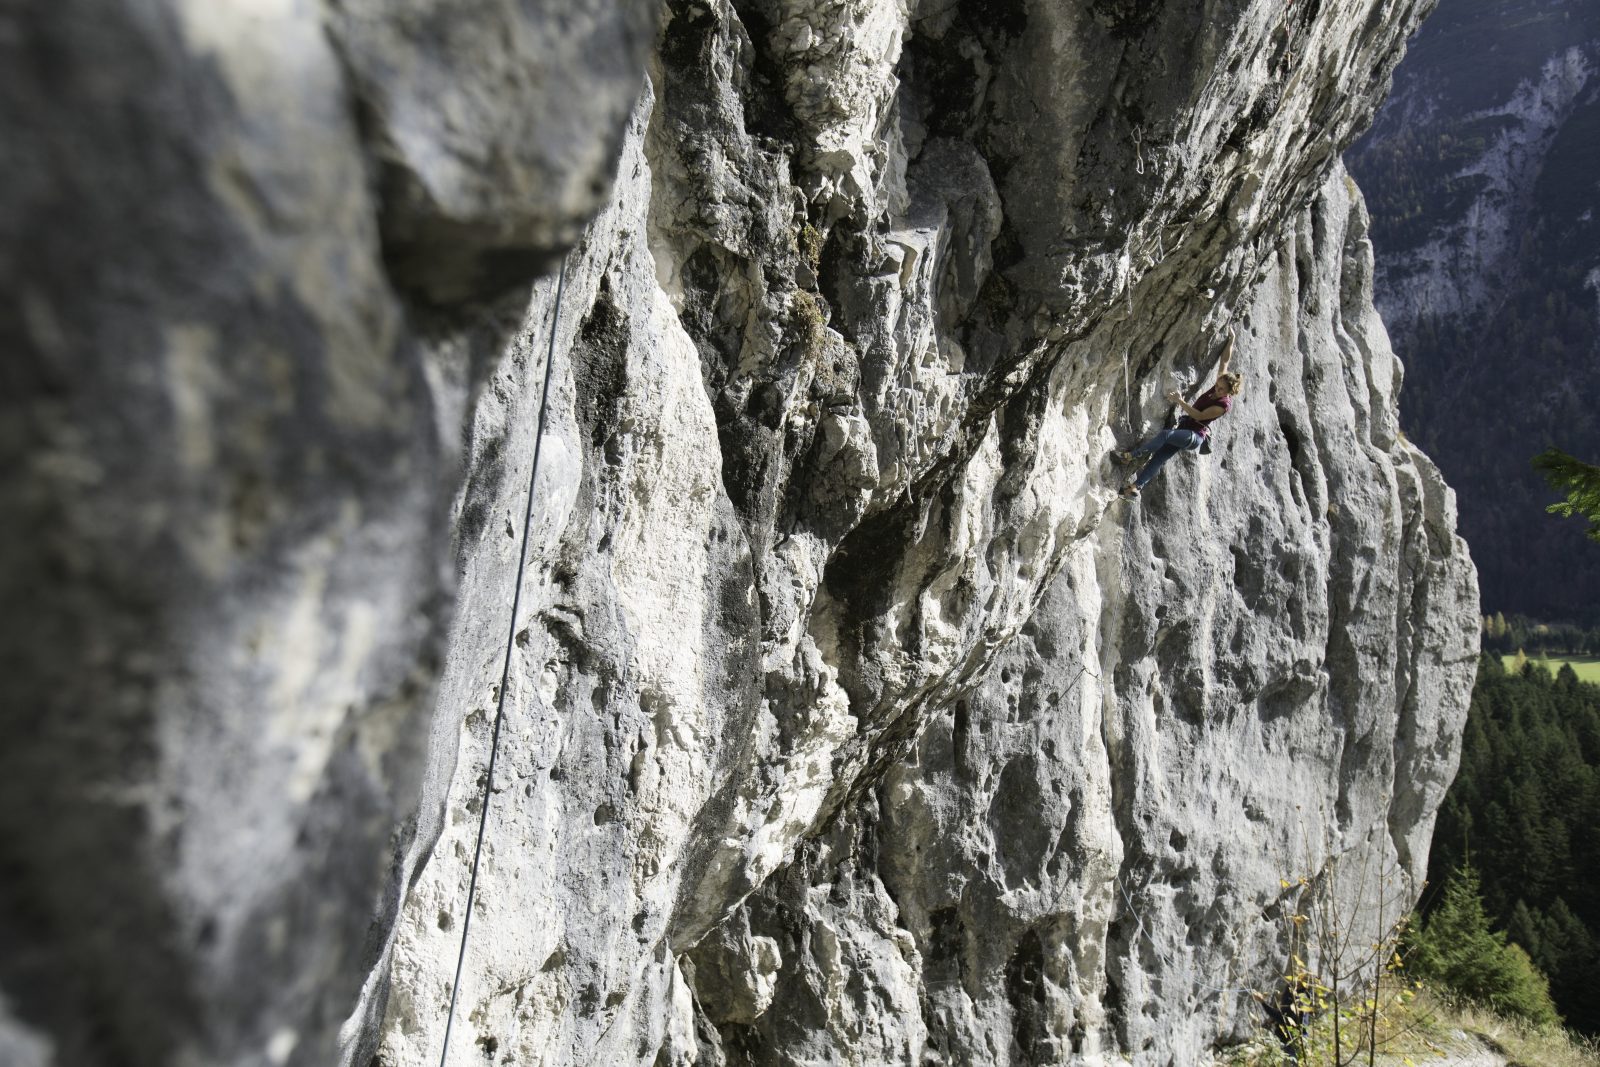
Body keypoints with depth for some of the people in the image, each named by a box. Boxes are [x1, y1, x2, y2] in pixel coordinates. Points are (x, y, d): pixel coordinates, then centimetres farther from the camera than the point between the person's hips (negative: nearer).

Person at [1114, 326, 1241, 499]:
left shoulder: (1224, 405, -16)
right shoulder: (1219, 384, 6)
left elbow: (1199, 416, -18)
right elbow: (1225, 360, 14)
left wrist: (1180, 402, -20)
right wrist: (1231, 340, 14)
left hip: (1195, 437, -8)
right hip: (1185, 427, 8)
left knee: (1165, 434, -33)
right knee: (1160, 457, -9)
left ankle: (1129, 456, -32)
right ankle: (1136, 486, -18)